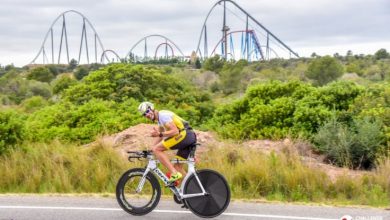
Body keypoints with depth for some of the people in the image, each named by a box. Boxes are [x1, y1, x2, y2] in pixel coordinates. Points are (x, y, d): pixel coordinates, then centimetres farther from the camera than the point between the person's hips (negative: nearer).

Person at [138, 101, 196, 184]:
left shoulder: (163, 115, -7)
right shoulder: (159, 120, 24)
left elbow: (175, 131, -17)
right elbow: (161, 138, 32)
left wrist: (159, 134, -19)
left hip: (184, 135, -10)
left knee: (156, 149, -10)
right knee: (177, 167, 13)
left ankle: (174, 174, -17)